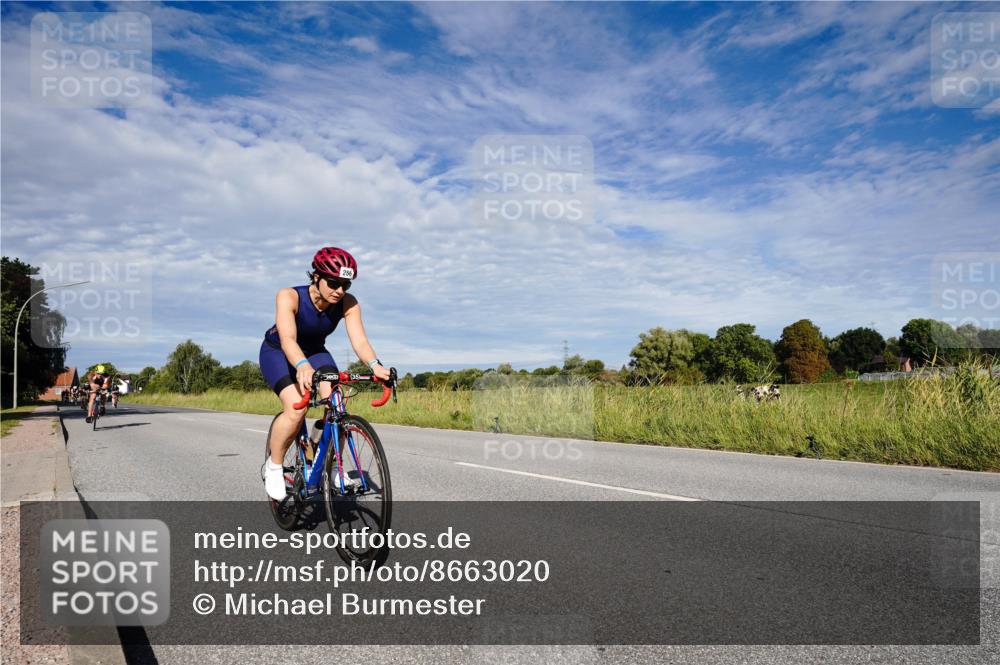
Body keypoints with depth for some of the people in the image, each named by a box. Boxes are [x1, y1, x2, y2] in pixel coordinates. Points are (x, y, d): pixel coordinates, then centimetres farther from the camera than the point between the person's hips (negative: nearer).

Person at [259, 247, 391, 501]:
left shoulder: (348, 303, -24)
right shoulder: (289, 297, -33)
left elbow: (359, 340, -33)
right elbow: (288, 339, -47)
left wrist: (375, 364, -54)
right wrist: (302, 366, -67)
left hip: (315, 352, 4)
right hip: (278, 353, -3)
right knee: (296, 408, -28)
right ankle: (273, 467, -4)